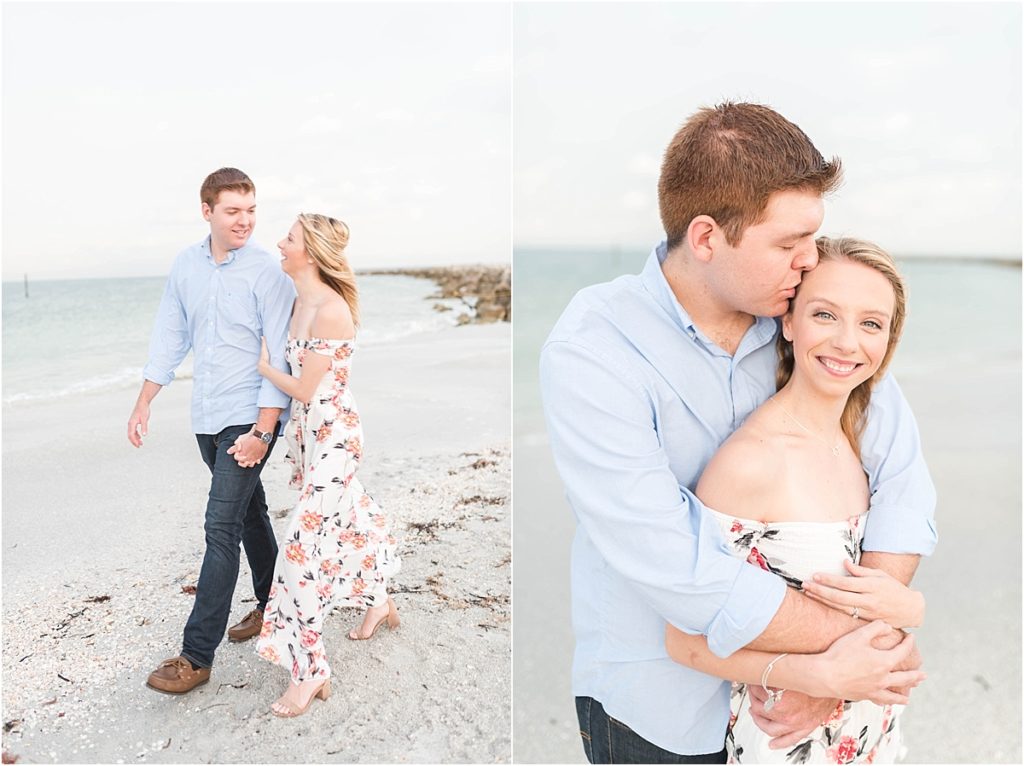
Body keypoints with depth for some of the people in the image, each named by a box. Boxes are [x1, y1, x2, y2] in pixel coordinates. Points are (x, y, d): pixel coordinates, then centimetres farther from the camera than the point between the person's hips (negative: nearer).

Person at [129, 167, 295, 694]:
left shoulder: (267, 272, -12)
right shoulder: (185, 266, 6)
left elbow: (279, 359, -15)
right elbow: (169, 338, 14)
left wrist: (262, 432, -19)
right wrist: (143, 404, 11)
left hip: (248, 417, -6)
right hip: (206, 417, 6)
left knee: (221, 527, -8)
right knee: (249, 513, 18)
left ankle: (196, 656, 0)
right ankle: (270, 605, 36)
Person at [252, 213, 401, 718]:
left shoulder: (330, 309, -23)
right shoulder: (302, 300, 5)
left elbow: (303, 390, -19)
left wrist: (262, 364, -6)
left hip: (332, 436, -9)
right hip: (309, 432, 9)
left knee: (304, 544, -8)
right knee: (345, 520, 23)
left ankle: (310, 671, 4)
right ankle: (379, 603, 47)